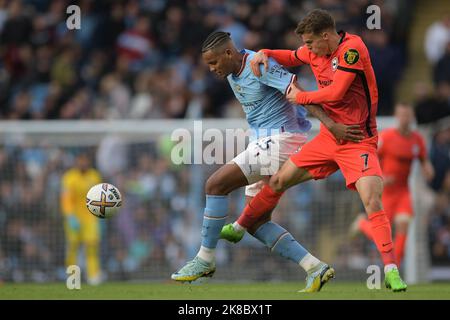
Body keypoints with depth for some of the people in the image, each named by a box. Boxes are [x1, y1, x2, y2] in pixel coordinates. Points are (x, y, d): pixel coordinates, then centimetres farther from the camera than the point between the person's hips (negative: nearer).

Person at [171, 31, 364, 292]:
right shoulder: (233, 73, 13)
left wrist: (330, 124, -30)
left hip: (278, 140, -11)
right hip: (263, 141, 11)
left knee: (215, 185, -16)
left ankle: (205, 260, -6)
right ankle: (315, 268, 1)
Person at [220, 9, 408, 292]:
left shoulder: (352, 48, -20)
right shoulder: (315, 52, 3)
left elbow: (336, 92, -26)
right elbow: (291, 57, 25)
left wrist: (300, 97, -11)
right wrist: (264, 54, 4)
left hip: (358, 139, -7)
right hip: (328, 137, 7)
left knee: (372, 199, -24)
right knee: (278, 181, 10)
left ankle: (391, 270, -21)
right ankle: (239, 228, 29)